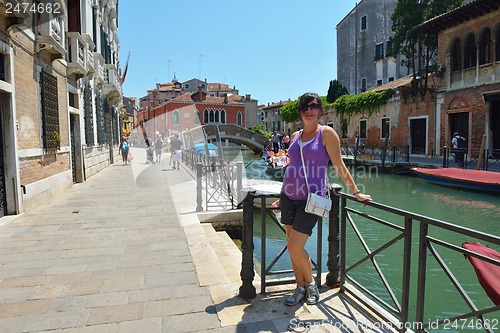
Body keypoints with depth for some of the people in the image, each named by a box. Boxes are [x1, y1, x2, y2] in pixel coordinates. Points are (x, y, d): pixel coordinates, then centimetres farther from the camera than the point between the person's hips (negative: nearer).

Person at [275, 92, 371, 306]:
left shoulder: (326, 133, -5)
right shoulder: (296, 136, 11)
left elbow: (339, 166, -3)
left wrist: (355, 192, -3)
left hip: (310, 198, -6)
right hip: (289, 196, 6)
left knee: (295, 248, -11)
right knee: (292, 247, 9)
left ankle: (311, 283, 18)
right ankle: (301, 288, 28)